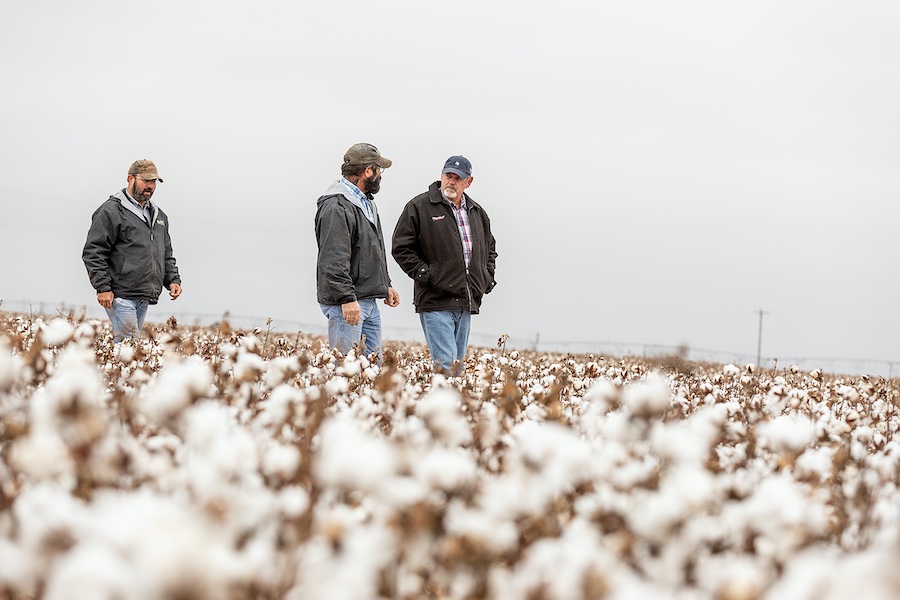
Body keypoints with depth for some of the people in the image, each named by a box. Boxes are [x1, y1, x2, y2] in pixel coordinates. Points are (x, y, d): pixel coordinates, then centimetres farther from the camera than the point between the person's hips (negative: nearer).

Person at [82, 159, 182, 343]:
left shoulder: (159, 216, 21)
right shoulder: (111, 211, -4)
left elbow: (166, 255, 29)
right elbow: (93, 252, -8)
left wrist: (173, 279, 11)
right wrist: (103, 287, -15)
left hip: (145, 298, 8)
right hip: (121, 295, -8)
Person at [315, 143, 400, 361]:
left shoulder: (366, 202, 19)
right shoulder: (337, 207, -16)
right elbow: (333, 261, -23)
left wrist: (385, 285, 24)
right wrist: (347, 298, -26)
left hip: (369, 302, 10)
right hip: (347, 303, -10)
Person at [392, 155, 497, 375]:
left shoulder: (477, 212, 16)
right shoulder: (419, 207, -3)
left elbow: (489, 248, 31)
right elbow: (401, 247, -3)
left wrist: (487, 278, 17)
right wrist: (424, 273, -11)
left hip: (466, 303, 6)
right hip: (436, 301, -6)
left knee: (459, 365, 10)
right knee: (446, 365, -16)